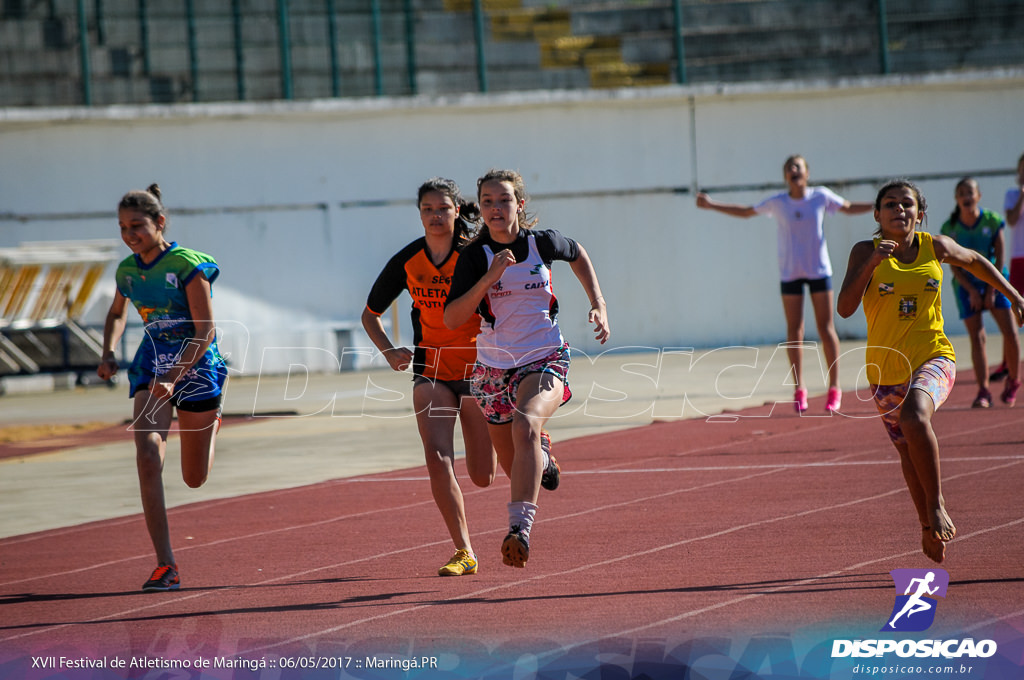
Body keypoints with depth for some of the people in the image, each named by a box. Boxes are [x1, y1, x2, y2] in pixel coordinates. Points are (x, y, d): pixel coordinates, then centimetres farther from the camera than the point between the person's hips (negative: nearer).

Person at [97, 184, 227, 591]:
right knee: (148, 458, -21)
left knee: (195, 479, 11)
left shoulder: (188, 266, -17)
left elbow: (205, 332, -18)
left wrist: (173, 378, -29)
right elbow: (117, 314, 22)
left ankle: (210, 424, 50)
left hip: (196, 367, -3)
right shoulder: (127, 271, 1)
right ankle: (165, 566, -21)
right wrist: (108, 353, 3)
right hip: (151, 366, 3)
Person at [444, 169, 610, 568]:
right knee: (515, 467, 15)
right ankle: (541, 457, 55)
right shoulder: (475, 256, -7)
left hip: (544, 360, -2)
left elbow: (578, 255, 20)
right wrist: (489, 278, -25)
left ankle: (519, 528, -45)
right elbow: (452, 320, -15)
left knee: (526, 424, -34)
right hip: (493, 368, 2)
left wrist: (599, 305, 11)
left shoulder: (543, 243, -4)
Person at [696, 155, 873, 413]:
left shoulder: (821, 196, -2)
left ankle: (834, 387, 6)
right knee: (794, 330, 1)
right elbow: (745, 212, 14)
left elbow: (849, 208, 15)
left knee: (825, 328, -1)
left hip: (819, 270, -1)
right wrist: (712, 205, 10)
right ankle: (799, 389, 9)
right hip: (790, 273, 1)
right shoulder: (778, 203, -1)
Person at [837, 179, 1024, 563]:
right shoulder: (866, 252, -5)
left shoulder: (936, 248, -1)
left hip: (933, 358, -2)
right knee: (907, 450, 15)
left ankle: (937, 506, -19)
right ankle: (929, 527, 38)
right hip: (886, 368, 2)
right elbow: (844, 308, -16)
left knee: (914, 416, -33)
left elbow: (976, 261, 21)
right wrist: (871, 264, -26)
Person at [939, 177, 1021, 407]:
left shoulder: (992, 221, -7)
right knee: (977, 337, -10)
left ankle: (1013, 381, 11)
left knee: (1010, 332, -9)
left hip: (994, 281, 0)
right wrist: (972, 291, -13)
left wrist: (991, 291, -11)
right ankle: (983, 390, -9)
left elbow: (999, 258, -6)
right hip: (967, 285, 0)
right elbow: (955, 266, -5)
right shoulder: (950, 228, -7)